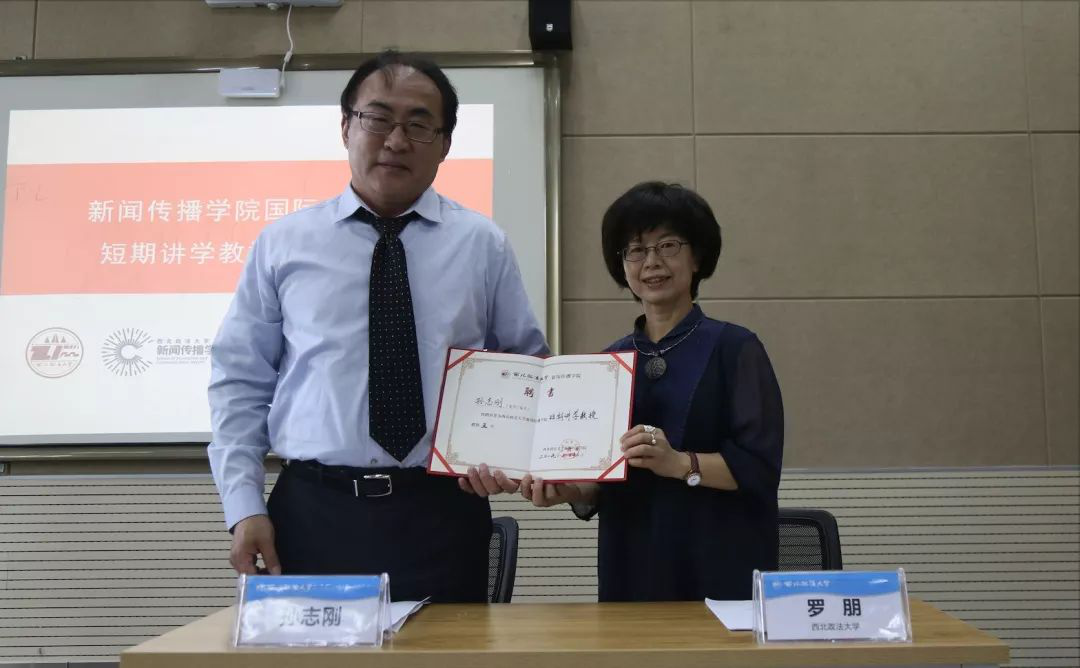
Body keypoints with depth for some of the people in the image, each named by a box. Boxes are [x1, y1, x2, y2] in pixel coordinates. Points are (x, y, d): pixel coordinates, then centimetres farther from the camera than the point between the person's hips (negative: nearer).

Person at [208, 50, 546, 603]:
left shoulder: (484, 245, 6)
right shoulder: (282, 244, 5)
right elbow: (240, 382, 6)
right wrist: (244, 507, -2)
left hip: (441, 516, 1)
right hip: (312, 514, 0)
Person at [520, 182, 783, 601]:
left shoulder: (735, 349, -4)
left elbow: (760, 467, -12)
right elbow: (599, 487, 11)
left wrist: (680, 463, -26)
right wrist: (568, 490, -10)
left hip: (720, 574, -4)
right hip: (630, 571, 4)